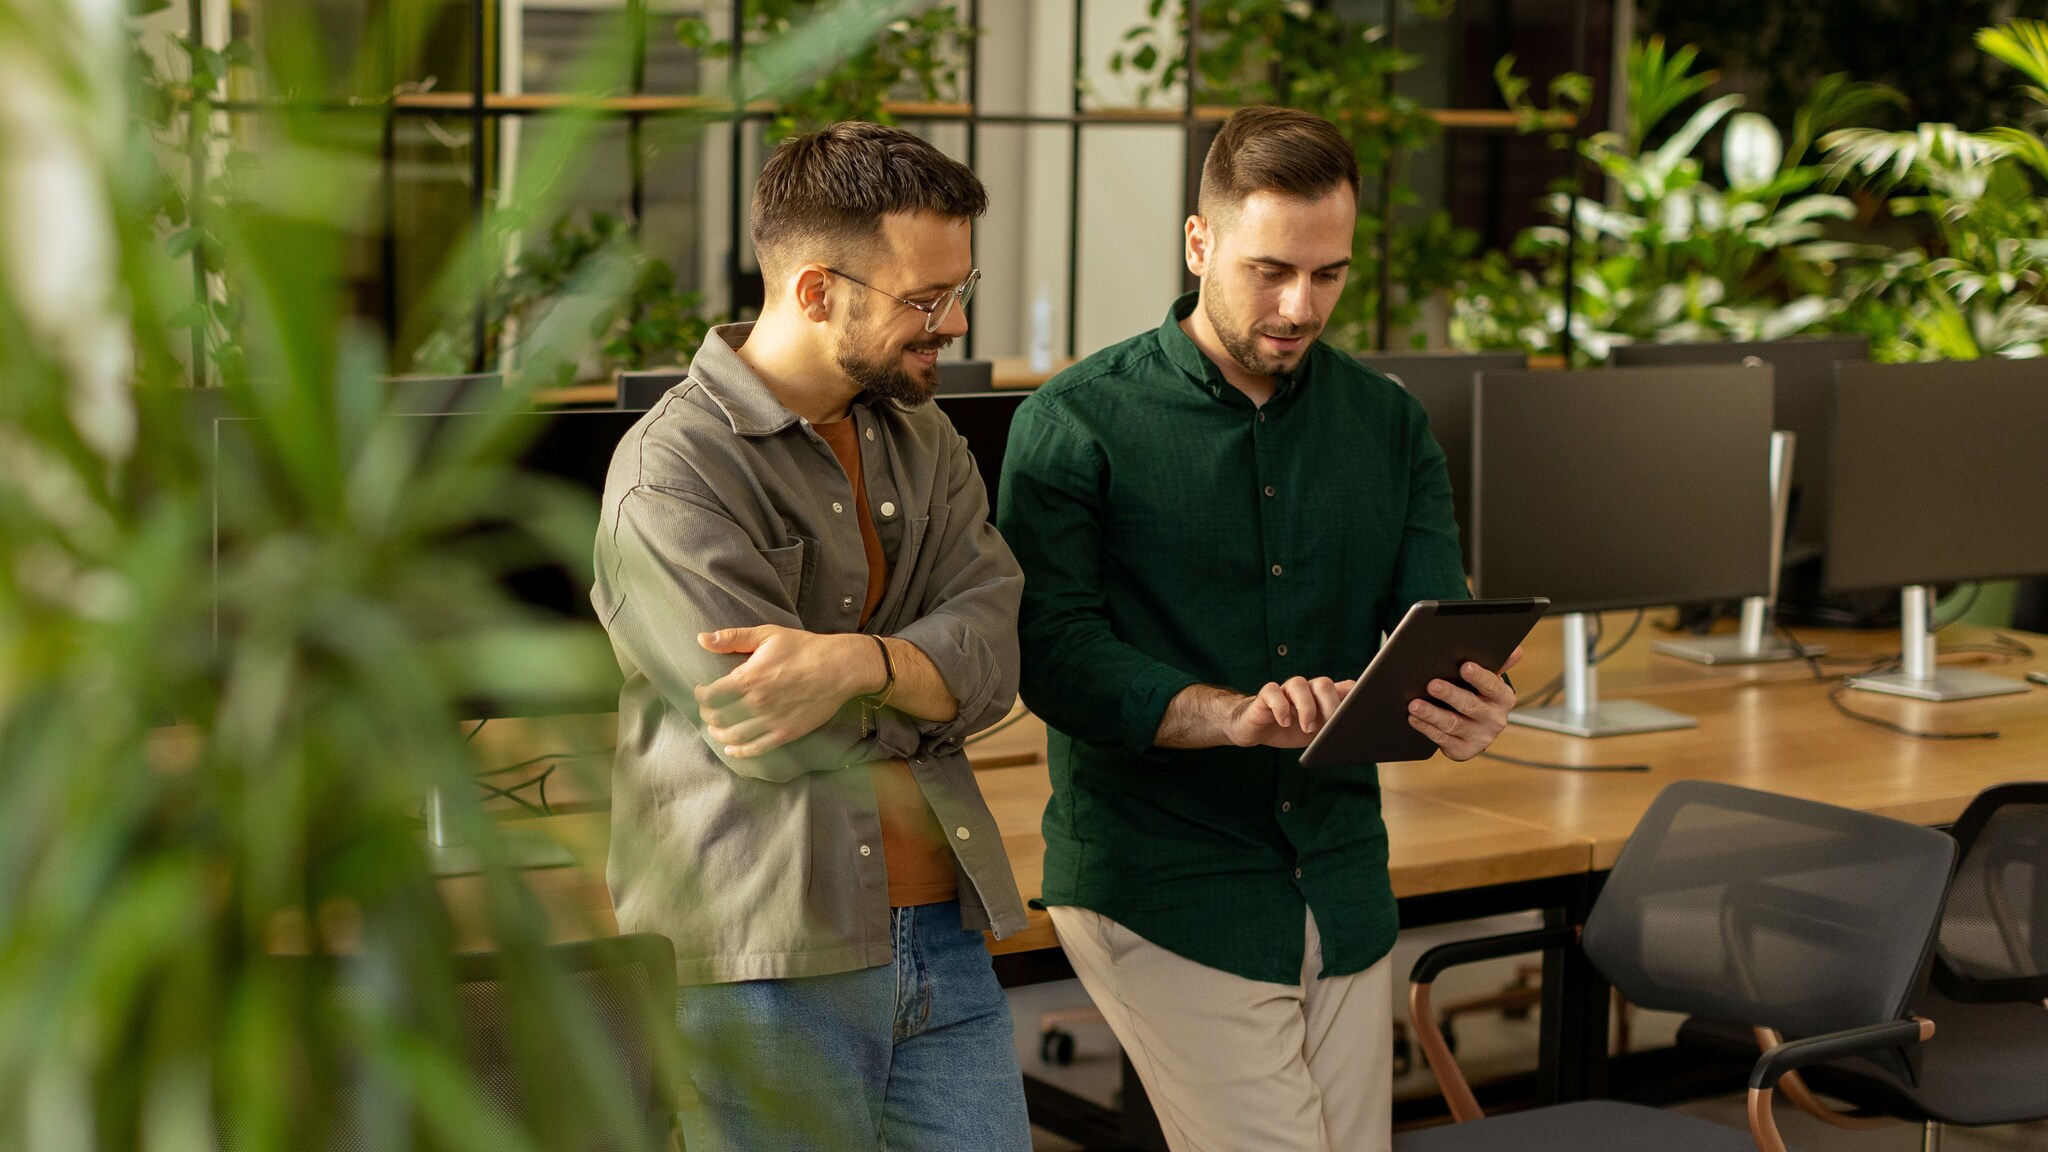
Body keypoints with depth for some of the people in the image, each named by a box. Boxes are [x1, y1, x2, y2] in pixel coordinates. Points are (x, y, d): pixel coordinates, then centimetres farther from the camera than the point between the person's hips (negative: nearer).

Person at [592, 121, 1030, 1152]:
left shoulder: (923, 440, 12)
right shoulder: (671, 471, -12)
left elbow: (994, 651, -3)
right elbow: (769, 737, -19)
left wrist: (858, 663, -23)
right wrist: (928, 677, -3)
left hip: (942, 936, 6)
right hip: (767, 964, -6)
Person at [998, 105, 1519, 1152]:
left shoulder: (1390, 424, 10)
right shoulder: (1076, 424, -5)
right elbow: (1051, 652, -15)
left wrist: (1461, 706, -24)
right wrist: (1232, 715, -31)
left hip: (1342, 887, 5)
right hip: (1162, 893, -5)